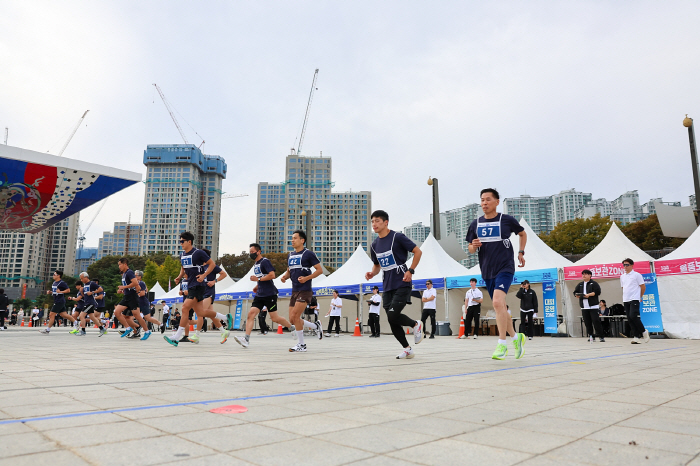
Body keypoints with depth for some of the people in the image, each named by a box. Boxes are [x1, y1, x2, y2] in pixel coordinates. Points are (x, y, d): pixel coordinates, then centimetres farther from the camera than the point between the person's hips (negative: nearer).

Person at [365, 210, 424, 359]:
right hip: (387, 287, 7)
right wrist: (372, 273, 2)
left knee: (393, 316, -17)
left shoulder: (397, 237, -8)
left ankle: (416, 325, 12)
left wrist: (410, 271, -13)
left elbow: (418, 251, -6)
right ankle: (407, 349, 21)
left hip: (402, 284, -7)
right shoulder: (375, 244, 11)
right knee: (392, 321, 5)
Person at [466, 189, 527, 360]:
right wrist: (473, 246, -10)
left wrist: (521, 252, 8)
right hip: (487, 271, 5)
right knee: (500, 307, 13)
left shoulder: (507, 220, -2)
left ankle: (502, 344, -15)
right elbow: (470, 249, 12)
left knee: (497, 302, -24)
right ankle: (516, 337, 33)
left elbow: (522, 234, 16)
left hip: (505, 268, -5)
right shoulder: (475, 224, 7)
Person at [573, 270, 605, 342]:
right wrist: (577, 295, -7)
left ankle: (602, 337, -2)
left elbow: (597, 291, -10)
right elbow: (575, 292, 15)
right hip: (584, 307, 5)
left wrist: (589, 294, -20)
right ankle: (592, 337, 14)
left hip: (593, 306, -5)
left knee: (596, 321, -9)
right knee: (587, 323, 5)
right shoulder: (580, 285, 18)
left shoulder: (594, 283, 2)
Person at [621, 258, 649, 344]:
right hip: (626, 300, 6)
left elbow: (643, 287, 1)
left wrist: (640, 296, 8)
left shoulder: (636, 275, -2)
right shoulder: (622, 277, 15)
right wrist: (624, 297, 16)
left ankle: (644, 332, 3)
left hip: (634, 299, -6)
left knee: (633, 316, -17)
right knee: (629, 319, 2)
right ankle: (636, 336, 6)